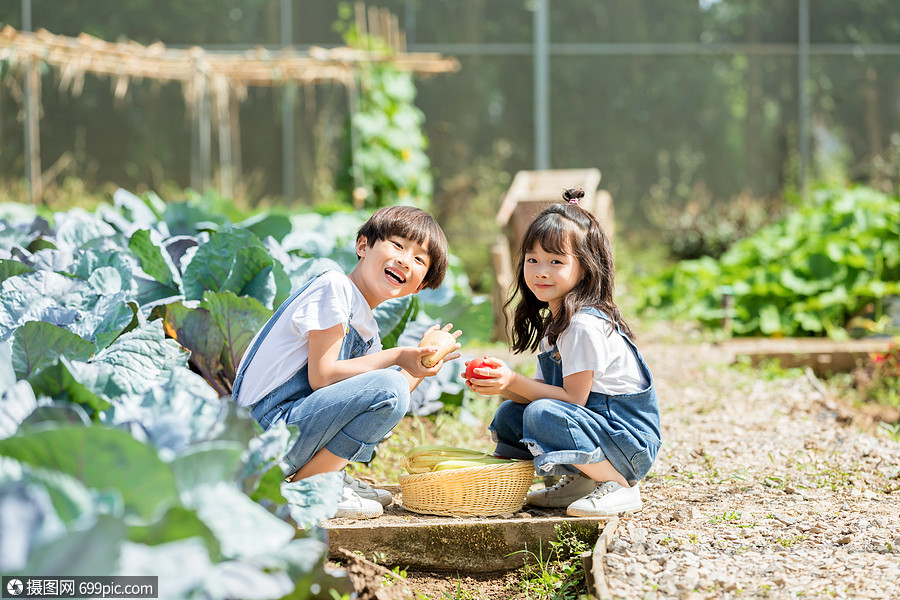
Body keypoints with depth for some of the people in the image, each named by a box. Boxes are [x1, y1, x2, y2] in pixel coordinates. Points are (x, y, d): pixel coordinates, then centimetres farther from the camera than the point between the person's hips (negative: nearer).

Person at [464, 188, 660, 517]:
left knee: (542, 415, -30)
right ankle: (578, 481, 9)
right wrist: (504, 386, -11)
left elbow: (573, 398, -22)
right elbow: (543, 390, 7)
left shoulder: (585, 325, -20)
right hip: (594, 424, 10)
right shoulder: (554, 322, 11)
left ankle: (619, 485, -14)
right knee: (508, 415, 6)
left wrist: (514, 381, -23)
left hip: (630, 439, -10)